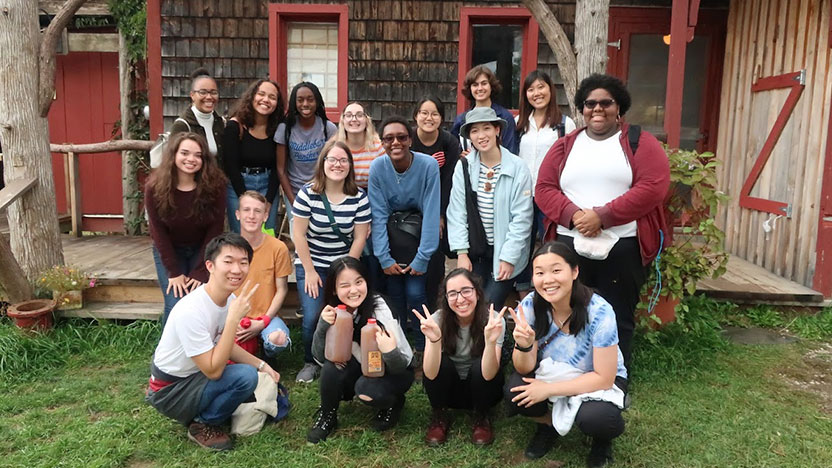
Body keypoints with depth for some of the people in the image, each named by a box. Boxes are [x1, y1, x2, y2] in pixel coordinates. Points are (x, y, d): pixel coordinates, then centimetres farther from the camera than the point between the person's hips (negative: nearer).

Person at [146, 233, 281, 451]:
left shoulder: (230, 300, -7)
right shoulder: (191, 311, -32)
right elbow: (213, 371, -30)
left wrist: (261, 365, -1)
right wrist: (234, 318, -34)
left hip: (193, 376, 8)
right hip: (169, 392, -8)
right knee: (245, 376, -28)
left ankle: (198, 411, 13)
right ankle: (203, 425, -4)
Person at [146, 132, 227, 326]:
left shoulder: (214, 186, -19)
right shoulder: (155, 187, -19)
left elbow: (215, 230, -13)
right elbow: (159, 232, -11)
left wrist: (200, 272, -15)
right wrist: (174, 272, -13)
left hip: (202, 250, 0)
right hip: (169, 251, 0)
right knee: (176, 306, -11)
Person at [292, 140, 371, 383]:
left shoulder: (359, 197, -5)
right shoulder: (308, 194, -10)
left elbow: (359, 237, -2)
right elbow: (299, 234, -8)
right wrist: (309, 271, -7)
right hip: (311, 264, -1)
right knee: (313, 317, -12)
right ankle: (310, 363, 15)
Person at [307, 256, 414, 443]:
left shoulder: (380, 310, -28)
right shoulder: (335, 312, -15)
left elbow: (399, 366, -25)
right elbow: (319, 356, -12)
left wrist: (390, 352, -48)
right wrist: (322, 325, -30)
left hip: (396, 372, -4)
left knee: (366, 388, -32)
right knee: (333, 364, -25)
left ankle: (393, 403, 1)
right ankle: (327, 415, 0)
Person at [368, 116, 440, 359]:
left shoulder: (428, 165, -21)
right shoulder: (377, 167, -14)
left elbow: (431, 213, -20)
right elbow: (378, 215, -13)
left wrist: (422, 258, -20)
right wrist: (385, 258, -16)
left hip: (420, 236, -2)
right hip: (392, 237, 2)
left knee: (415, 293, -11)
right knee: (394, 294, -2)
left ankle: (422, 349, 10)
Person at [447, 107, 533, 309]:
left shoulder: (518, 168, -9)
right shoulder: (463, 167, -1)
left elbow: (521, 218, -9)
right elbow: (457, 212, -1)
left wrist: (509, 257, -12)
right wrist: (461, 252, -6)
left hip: (505, 251, -2)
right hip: (476, 249, 3)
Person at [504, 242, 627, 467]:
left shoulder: (599, 312, -29)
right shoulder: (529, 306, -20)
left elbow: (604, 378, -22)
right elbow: (525, 369, -14)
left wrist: (549, 389, -26)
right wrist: (524, 346, -37)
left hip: (600, 379, -2)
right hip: (550, 372, 3)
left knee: (593, 418, -33)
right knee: (514, 394, -26)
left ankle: (602, 438, 5)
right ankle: (548, 423, 8)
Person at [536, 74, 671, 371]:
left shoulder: (642, 143, 5)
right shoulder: (565, 146, 14)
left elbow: (653, 187, -9)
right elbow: (544, 188, 6)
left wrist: (602, 216, -17)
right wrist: (574, 215, -13)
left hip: (623, 248, -2)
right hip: (569, 245, 3)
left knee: (617, 321, 3)